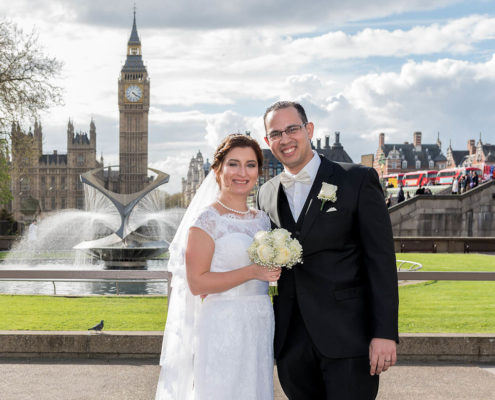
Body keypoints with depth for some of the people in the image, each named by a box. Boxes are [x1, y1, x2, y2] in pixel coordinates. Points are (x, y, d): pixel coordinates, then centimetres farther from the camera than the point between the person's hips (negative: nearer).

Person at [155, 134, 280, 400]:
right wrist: (251, 272, -20)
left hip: (260, 326, 6)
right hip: (221, 326, -6)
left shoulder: (262, 219, 13)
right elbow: (196, 283, -14)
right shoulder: (206, 220, -8)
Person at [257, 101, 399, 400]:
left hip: (348, 338, -4)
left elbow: (381, 259, -7)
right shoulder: (267, 194, 12)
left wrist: (385, 332, -14)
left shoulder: (358, 181, -2)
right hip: (291, 340, 5)